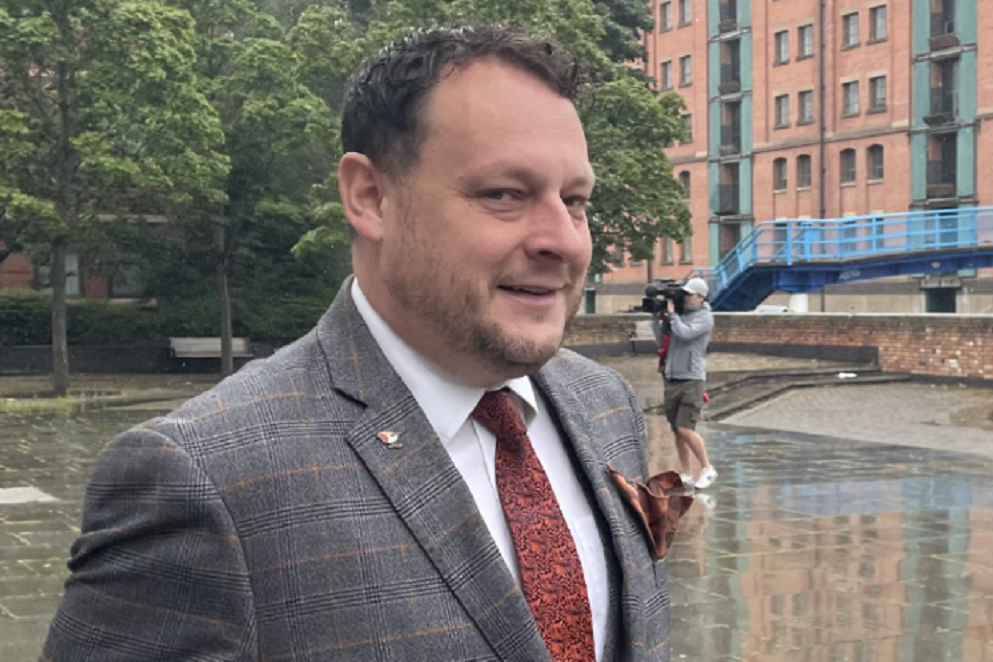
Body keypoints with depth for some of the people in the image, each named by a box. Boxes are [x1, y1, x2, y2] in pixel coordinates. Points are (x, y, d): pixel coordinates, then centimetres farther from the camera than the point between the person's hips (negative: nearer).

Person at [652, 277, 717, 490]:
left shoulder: (705, 317, -5)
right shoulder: (679, 313, 11)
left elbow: (684, 333, -20)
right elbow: (660, 338, 10)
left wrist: (671, 313, -9)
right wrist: (656, 316, 2)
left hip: (692, 380, -6)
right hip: (672, 379, 6)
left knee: (686, 428, -13)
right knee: (677, 430, 7)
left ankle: (707, 469, 3)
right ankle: (686, 475, 15)